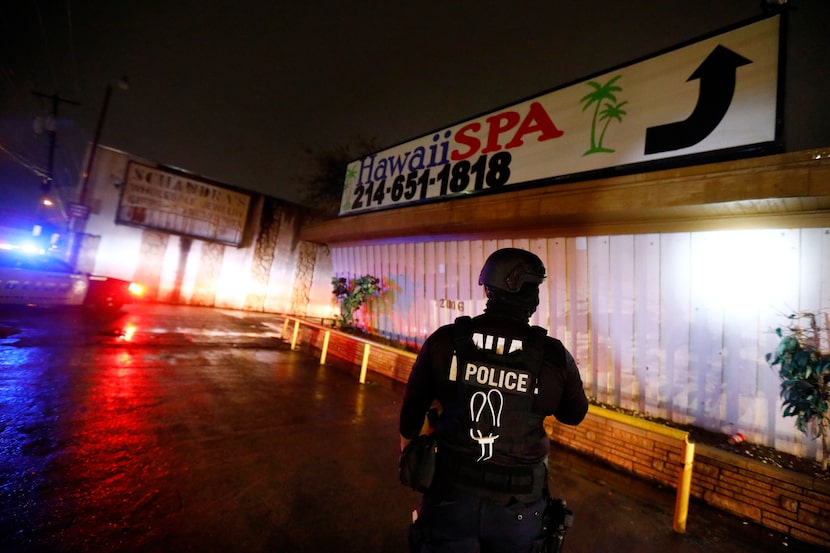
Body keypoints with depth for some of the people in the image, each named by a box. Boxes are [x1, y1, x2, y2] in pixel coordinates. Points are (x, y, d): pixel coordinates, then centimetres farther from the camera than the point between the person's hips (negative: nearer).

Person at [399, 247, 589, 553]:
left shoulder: (443, 340, -15)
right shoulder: (555, 357, -16)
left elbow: (414, 400, 1)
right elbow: (574, 415, 4)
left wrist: (407, 437, 21)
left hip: (451, 494, -1)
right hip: (518, 505, 2)